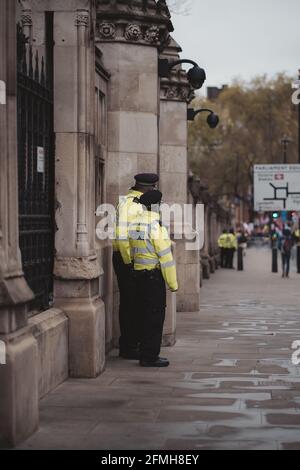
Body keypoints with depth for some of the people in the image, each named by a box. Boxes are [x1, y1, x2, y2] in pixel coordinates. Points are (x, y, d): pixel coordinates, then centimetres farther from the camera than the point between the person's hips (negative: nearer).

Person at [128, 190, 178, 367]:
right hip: (154, 276, -8)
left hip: (139, 274, 8)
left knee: (146, 315, 15)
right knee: (155, 317, -1)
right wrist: (173, 283, -12)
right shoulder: (157, 228, -17)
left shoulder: (134, 225, 7)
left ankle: (146, 354, 21)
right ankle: (150, 357, 2)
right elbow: (166, 258, -17)